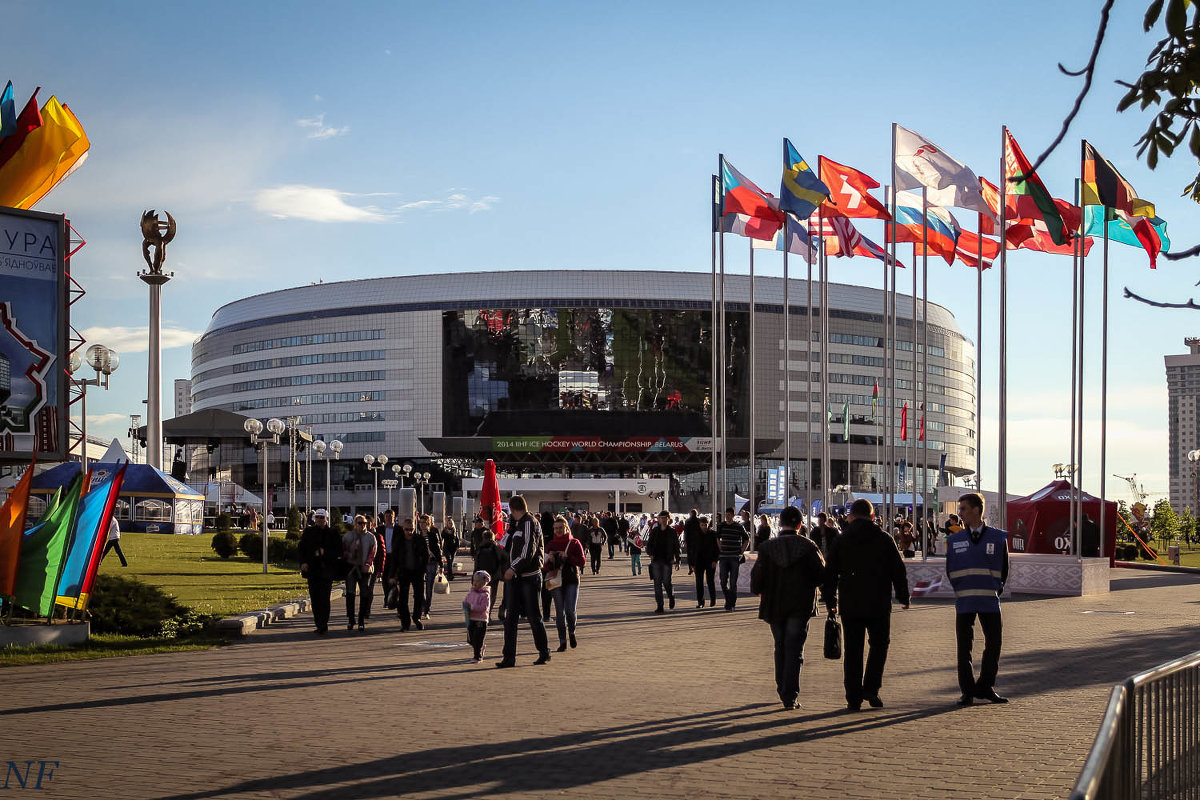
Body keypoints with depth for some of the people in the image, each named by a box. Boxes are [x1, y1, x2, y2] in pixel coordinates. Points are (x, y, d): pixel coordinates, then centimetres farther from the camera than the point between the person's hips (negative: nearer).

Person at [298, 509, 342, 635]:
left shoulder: (332, 533, 3)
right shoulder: (308, 532, 10)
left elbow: (338, 552, 1)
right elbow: (302, 548, 9)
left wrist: (325, 552, -13)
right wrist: (303, 562, -6)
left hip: (326, 570, -3)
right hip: (312, 569, 3)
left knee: (324, 598, -8)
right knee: (315, 598, 4)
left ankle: (323, 626, -6)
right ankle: (320, 625, 13)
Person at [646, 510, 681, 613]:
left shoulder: (672, 532, 3)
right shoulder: (654, 531, 8)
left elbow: (676, 547, 6)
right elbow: (649, 544, 11)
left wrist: (677, 561, 3)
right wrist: (650, 553, -8)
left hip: (668, 560, -2)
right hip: (656, 560, 2)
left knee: (666, 581, -7)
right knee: (657, 583, -1)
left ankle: (671, 596, 25)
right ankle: (659, 606, 3)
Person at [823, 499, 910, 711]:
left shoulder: (840, 542, 3)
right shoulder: (885, 540, 0)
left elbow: (830, 574, 6)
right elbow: (899, 571, 3)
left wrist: (830, 602, 15)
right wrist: (903, 598, 14)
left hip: (850, 606, 1)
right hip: (879, 605, -1)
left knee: (852, 650, 6)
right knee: (879, 645, 15)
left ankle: (854, 697, 5)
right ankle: (871, 688, 2)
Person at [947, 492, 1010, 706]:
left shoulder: (998, 538, 2)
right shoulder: (955, 540, 6)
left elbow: (1004, 568, 10)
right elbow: (950, 570, 12)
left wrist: (997, 589, 4)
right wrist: (960, 591, 6)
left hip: (989, 601, 0)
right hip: (964, 602, 1)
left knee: (994, 643, 2)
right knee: (964, 647, 1)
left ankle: (985, 687, 16)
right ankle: (967, 691, 8)